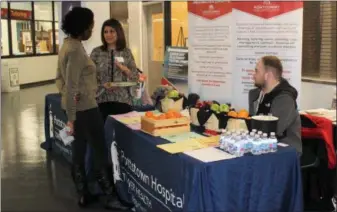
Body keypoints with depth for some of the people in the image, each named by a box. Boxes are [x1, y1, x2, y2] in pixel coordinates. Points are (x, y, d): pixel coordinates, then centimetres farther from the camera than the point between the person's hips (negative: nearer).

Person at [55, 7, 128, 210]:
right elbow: (72, 86, -23)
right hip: (84, 107, -10)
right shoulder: (76, 49, -21)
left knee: (79, 150, 15)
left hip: (74, 106, 10)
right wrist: (72, 117, -20)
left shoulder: (68, 44, 10)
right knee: (100, 151, 0)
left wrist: (66, 95, 4)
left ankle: (83, 195, 25)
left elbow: (60, 77, 16)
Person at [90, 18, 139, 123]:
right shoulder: (96, 52, 3)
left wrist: (125, 69, -13)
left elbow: (136, 77, 5)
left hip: (123, 100, 1)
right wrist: (103, 85, -14)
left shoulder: (126, 52, 5)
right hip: (102, 100, -1)